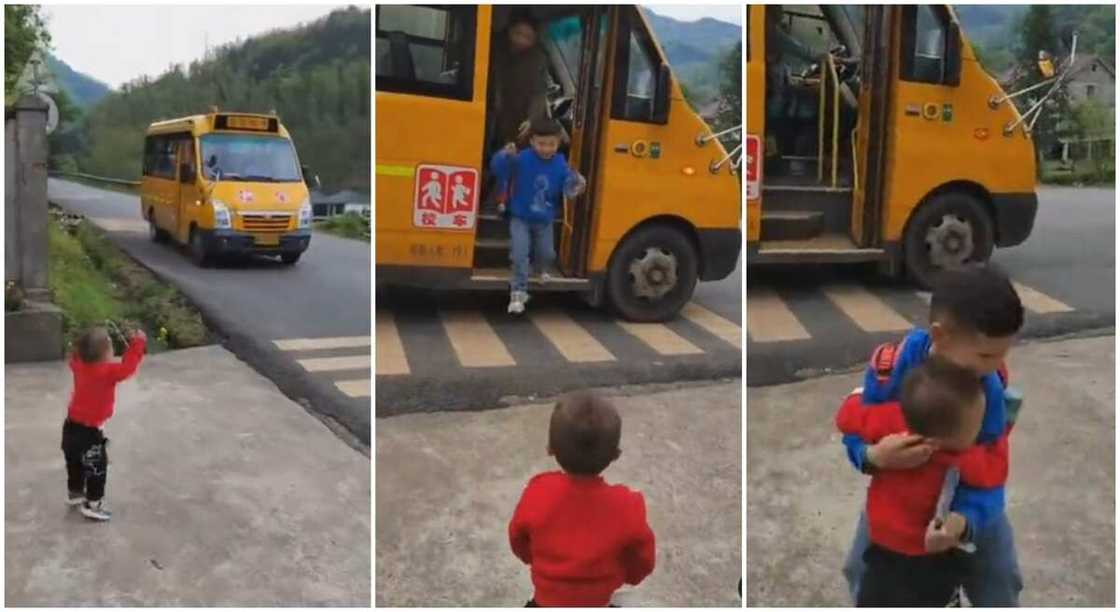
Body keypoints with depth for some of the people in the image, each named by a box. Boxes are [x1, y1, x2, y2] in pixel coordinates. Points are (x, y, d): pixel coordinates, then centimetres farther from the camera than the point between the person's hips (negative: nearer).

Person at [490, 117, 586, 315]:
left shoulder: (560, 165, -10)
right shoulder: (522, 159, -19)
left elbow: (567, 187, -6)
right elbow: (497, 168, -24)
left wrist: (576, 186, -29)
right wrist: (506, 156, -45)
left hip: (545, 221, 3)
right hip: (520, 218, -3)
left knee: (547, 253, 17)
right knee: (520, 254, -14)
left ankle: (542, 269, 53)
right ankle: (518, 293, -5)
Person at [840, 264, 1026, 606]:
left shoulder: (990, 386, -32)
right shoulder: (890, 368, -35)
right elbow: (855, 434, -23)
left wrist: (965, 520, -51)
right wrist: (873, 457, -48)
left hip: (967, 494, 0)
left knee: (1000, 583, 9)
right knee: (861, 572, 11)